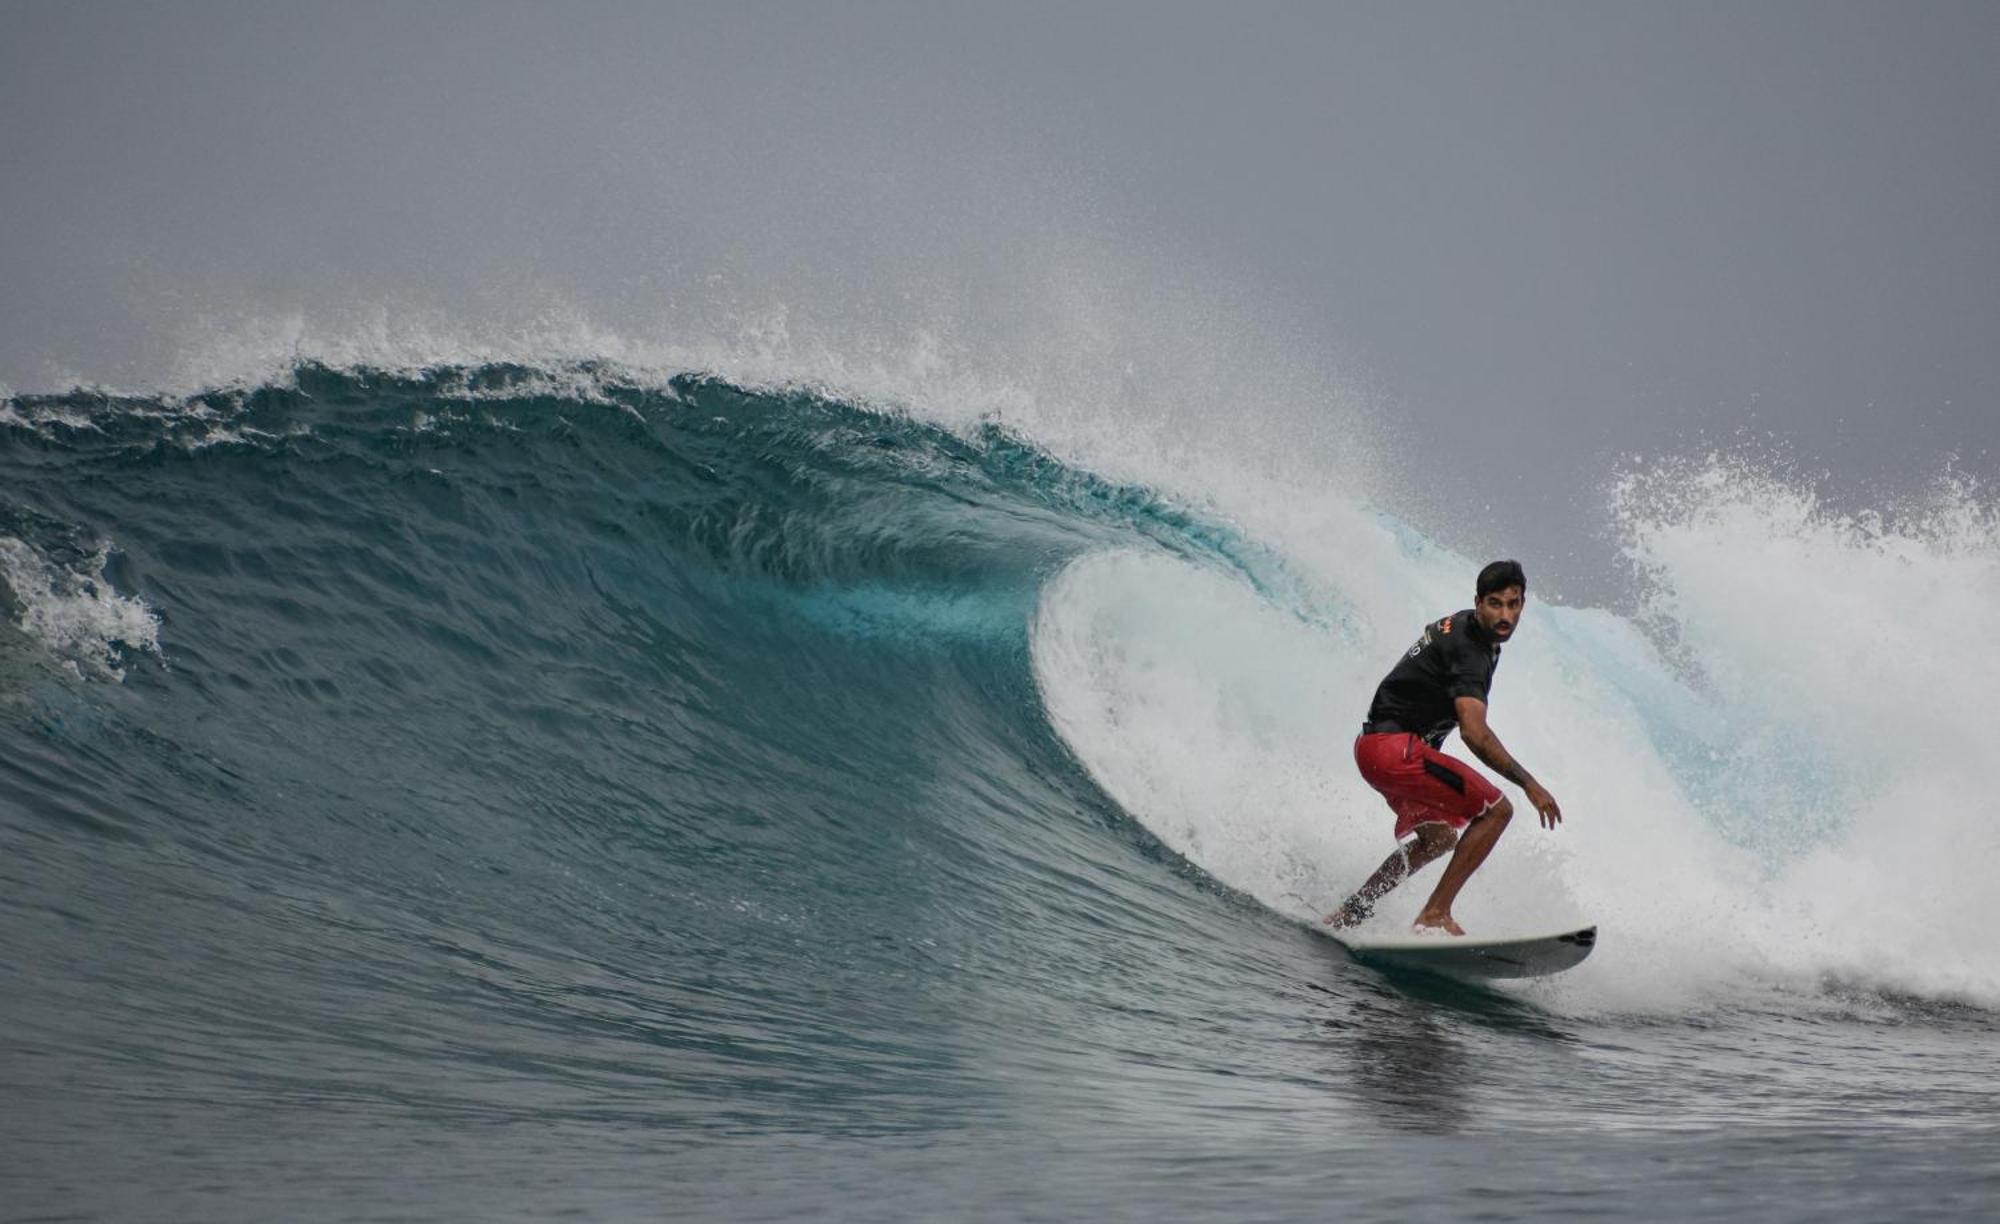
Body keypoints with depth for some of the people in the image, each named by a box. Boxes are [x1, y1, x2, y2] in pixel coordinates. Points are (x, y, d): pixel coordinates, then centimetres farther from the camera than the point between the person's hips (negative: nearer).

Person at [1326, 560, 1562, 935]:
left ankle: (1350, 911, 23)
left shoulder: (1459, 626, 12)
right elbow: (1474, 733, -31)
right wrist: (1530, 785, -28)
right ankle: (1435, 914, -13)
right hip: (1394, 747, -11)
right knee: (1496, 809, -12)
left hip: (1372, 745, 11)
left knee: (1439, 837, 26)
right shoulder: (1468, 649, -20)